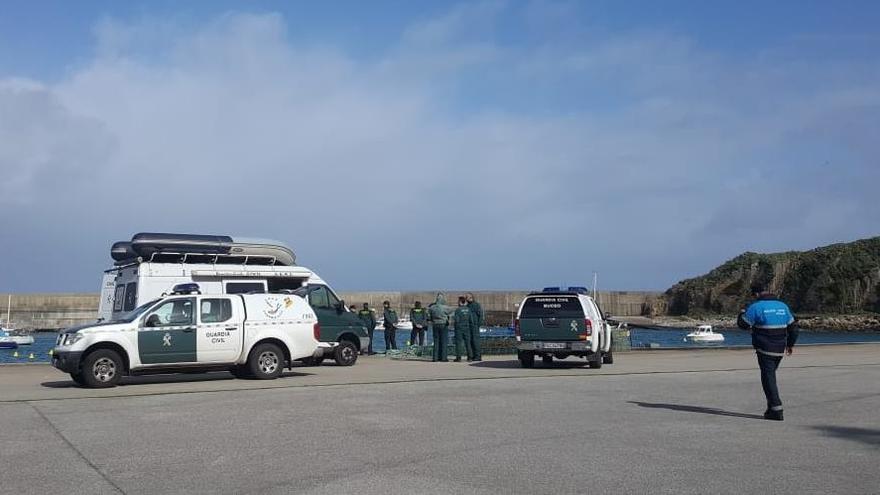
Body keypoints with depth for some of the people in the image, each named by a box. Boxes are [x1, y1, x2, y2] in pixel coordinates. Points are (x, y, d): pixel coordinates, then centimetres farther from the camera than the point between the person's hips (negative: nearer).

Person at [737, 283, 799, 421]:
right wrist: (790, 344, 28)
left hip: (764, 349, -6)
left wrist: (742, 313, 15)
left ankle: (776, 409, -10)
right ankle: (772, 407, 20)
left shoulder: (756, 307, -10)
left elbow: (743, 324, -6)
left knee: (768, 377, -3)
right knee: (770, 375, 18)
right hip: (779, 349, 6)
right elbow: (793, 326, 17)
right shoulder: (783, 306, 10)